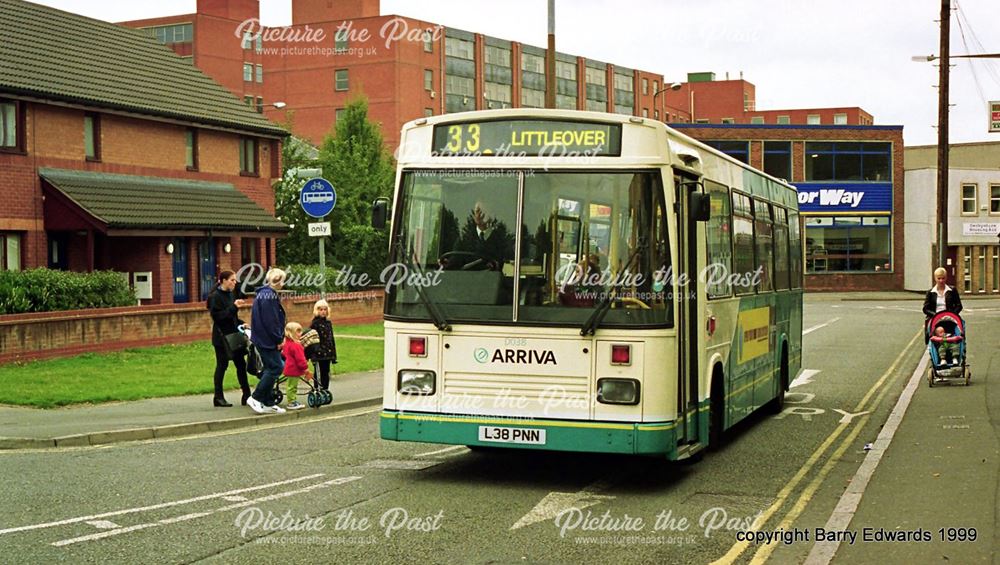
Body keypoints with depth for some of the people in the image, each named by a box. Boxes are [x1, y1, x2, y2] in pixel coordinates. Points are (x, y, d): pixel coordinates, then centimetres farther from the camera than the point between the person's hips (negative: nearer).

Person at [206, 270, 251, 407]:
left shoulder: (231, 294, 12)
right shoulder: (215, 297, -12)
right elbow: (217, 316, -20)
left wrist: (241, 324, 5)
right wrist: (233, 307, -25)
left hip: (233, 335, 7)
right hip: (222, 337, -7)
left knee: (241, 364, 6)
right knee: (222, 365, -1)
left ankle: (246, 395, 10)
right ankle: (218, 397, 7)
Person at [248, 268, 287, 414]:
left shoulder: (263, 293, 16)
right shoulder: (269, 294, -16)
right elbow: (270, 320, -20)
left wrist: (279, 337, 14)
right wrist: (278, 339, -13)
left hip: (262, 338, 10)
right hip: (268, 339, -10)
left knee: (270, 369, 12)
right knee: (276, 368, -8)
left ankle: (268, 403, 14)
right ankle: (255, 398, -7)